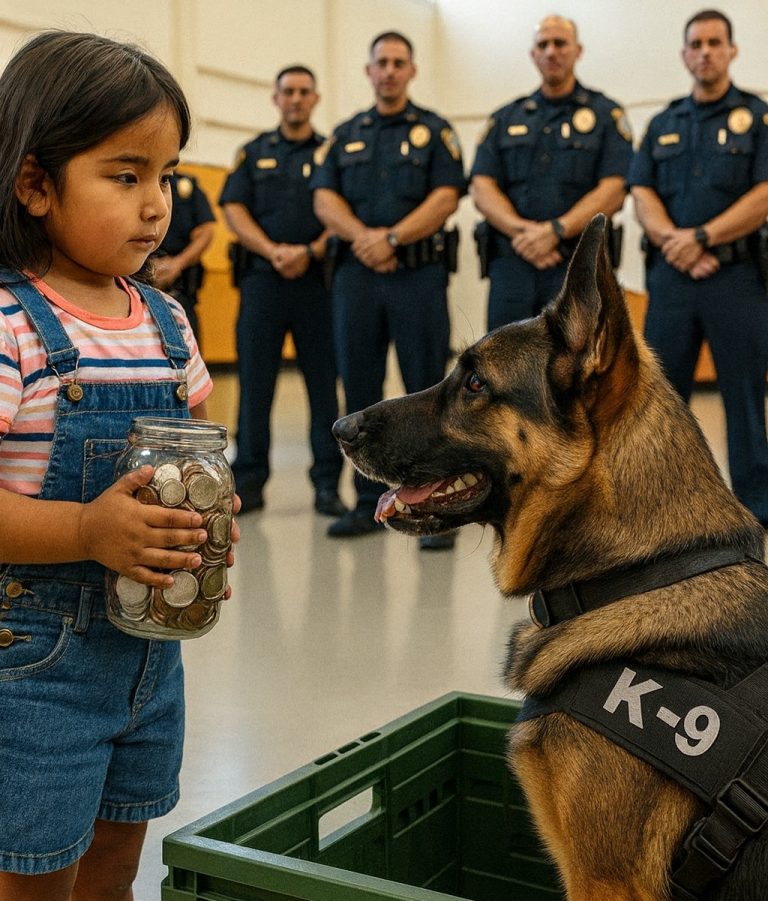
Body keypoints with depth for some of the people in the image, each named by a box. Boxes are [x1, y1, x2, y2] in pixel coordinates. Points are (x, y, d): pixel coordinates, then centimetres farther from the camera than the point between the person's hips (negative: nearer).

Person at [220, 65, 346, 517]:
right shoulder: (253, 153, 14)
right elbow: (234, 210, 4)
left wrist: (310, 252, -14)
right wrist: (274, 251, -11)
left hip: (318, 279, -1)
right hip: (262, 278, 1)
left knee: (324, 382, 0)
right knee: (255, 381, 0)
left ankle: (328, 483, 5)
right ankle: (249, 479, 7)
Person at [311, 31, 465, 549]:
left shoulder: (435, 132, 7)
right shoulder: (345, 136, 17)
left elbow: (446, 197, -5)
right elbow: (325, 199, 6)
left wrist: (392, 237, -16)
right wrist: (361, 236, -12)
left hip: (419, 274, -3)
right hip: (356, 274, 4)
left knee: (428, 392, -4)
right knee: (360, 391, 5)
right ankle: (368, 503, 15)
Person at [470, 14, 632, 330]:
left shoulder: (606, 114, 7)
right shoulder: (505, 119, 16)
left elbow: (612, 192, -4)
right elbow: (482, 188, 5)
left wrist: (555, 231, -17)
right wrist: (522, 231, -13)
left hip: (578, 267, -2)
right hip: (510, 263, 3)